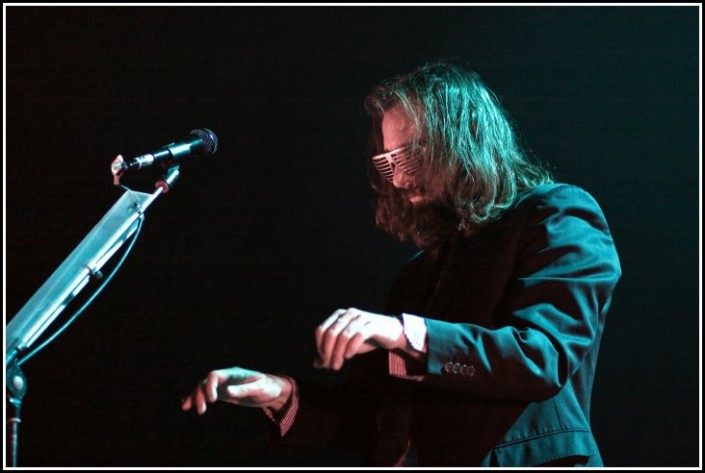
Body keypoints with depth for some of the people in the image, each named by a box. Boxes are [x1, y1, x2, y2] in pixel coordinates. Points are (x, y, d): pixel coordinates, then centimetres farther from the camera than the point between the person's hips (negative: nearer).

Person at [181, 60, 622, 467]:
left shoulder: (558, 216, 1)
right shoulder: (423, 269, 20)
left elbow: (545, 355, -14)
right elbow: (380, 418, 20)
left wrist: (406, 335, -23)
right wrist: (284, 396, 5)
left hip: (518, 459, -6)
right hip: (417, 461, 6)